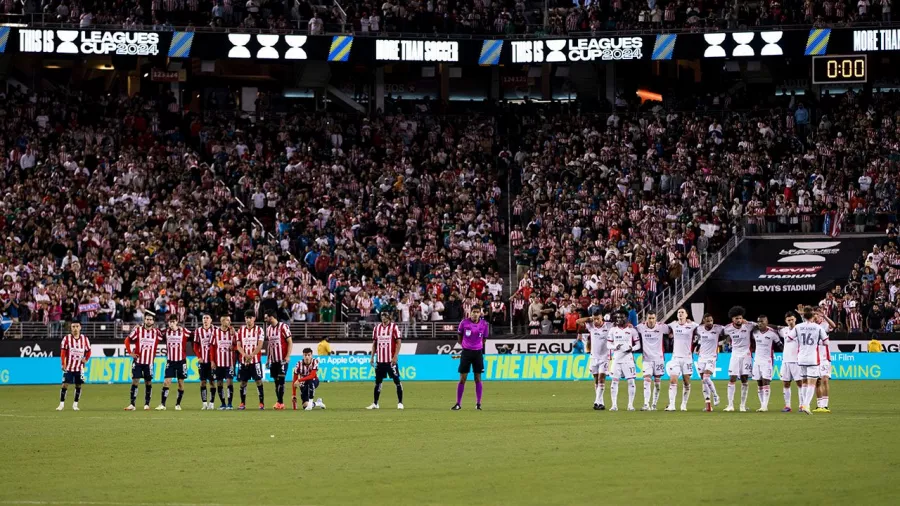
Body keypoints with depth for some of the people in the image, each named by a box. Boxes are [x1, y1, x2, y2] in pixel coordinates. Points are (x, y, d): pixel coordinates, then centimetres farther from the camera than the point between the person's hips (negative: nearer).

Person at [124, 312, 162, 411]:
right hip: (138, 361, -2)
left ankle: (147, 404, 13)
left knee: (148, 382, 5)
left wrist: (154, 355, 9)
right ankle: (132, 404, -5)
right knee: (135, 381, -6)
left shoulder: (156, 332, 1)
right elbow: (127, 340, 4)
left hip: (149, 362, 2)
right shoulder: (138, 330, -3)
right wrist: (130, 352, -4)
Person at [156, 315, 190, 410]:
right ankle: (162, 404, -8)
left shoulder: (183, 331, -7)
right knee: (167, 382, -7)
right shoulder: (166, 332, 1)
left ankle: (178, 404, 14)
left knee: (181, 382, 4)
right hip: (170, 360, 1)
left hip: (181, 360, -1)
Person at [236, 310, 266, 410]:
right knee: (243, 382, 4)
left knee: (258, 381, -6)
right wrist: (245, 355, -15)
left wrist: (251, 355, -21)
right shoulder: (240, 331, 9)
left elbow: (259, 346, -7)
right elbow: (238, 346, 4)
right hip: (243, 360, 3)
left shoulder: (259, 330, 1)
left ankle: (262, 403, -4)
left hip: (255, 360, -3)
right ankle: (243, 403, 12)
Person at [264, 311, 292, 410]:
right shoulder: (268, 329, 13)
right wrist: (267, 358, 16)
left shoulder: (283, 327, -7)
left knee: (281, 380, -10)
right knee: (276, 381, 6)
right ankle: (279, 402, 9)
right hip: (272, 360, 6)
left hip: (282, 359, -6)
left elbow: (290, 342, -8)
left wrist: (288, 356, -16)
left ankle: (280, 402, -10)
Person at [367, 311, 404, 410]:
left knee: (397, 380, -4)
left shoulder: (394, 327, -3)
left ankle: (400, 403, 0)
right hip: (379, 360, 5)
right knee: (378, 381, 8)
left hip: (391, 360, -5)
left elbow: (398, 342, -7)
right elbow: (374, 343, 15)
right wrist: (372, 357, 9)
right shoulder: (377, 327, 11)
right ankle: (375, 403, 14)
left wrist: (395, 357, -15)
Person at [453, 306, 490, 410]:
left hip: (478, 352, 1)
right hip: (466, 352, -1)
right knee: (462, 378, -2)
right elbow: (459, 336, 8)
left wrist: (478, 346, 6)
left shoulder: (484, 324, -2)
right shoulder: (464, 323, -5)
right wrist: (463, 345, 5)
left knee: (478, 378, 2)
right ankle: (458, 404, 4)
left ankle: (478, 404, 9)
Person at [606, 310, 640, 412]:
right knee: (614, 381, -1)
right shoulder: (613, 330, 7)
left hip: (628, 358, -2)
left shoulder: (631, 330, 1)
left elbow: (638, 345, 4)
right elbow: (609, 344, 8)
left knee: (631, 381, -4)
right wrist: (615, 347, -12)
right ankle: (614, 405, 3)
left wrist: (631, 348, -16)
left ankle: (631, 404, 4)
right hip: (616, 358, 2)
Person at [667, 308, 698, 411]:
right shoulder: (673, 325, 4)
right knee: (673, 381, -11)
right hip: (675, 357, 1)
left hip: (687, 357, -1)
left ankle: (684, 405, 15)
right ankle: (671, 405, -14)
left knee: (686, 383, 5)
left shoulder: (692, 325, -2)